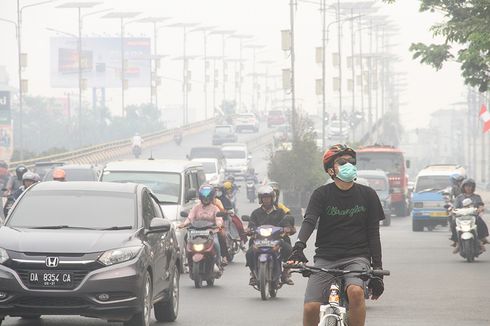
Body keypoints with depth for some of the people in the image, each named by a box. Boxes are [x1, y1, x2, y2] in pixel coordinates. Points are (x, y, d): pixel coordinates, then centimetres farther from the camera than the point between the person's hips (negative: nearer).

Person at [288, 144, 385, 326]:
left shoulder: (367, 195, 5)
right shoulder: (322, 194, 1)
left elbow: (373, 233, 6)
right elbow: (309, 221, -14)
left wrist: (377, 267, -2)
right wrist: (298, 247, -33)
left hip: (356, 257, 0)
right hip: (326, 257, 1)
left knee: (355, 291, -33)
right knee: (310, 307, -15)